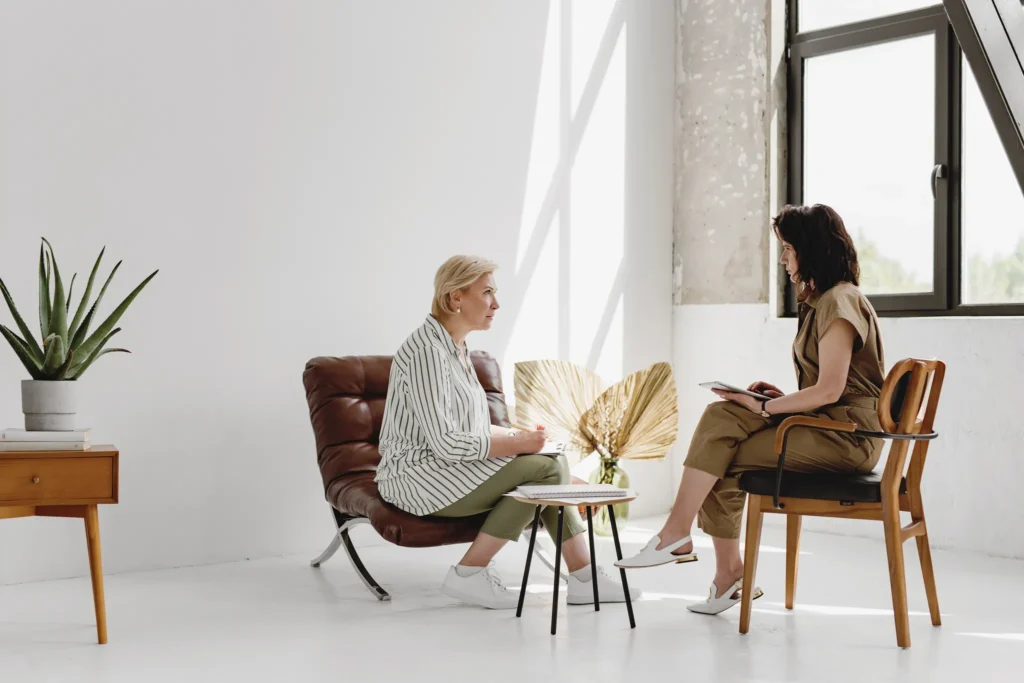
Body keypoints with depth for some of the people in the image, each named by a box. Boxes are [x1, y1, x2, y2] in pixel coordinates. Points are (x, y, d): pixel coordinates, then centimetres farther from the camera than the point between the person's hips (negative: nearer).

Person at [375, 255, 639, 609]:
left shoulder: (455, 347, 12)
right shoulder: (428, 352, -20)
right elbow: (445, 443, -25)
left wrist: (519, 435, 1)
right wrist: (518, 443, -16)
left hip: (444, 468, 10)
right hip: (421, 476, -10)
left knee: (554, 460, 0)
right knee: (546, 469, -17)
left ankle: (584, 578, 0)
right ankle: (469, 573, -9)